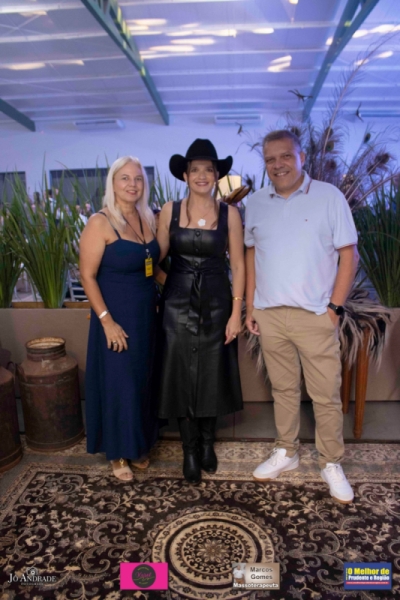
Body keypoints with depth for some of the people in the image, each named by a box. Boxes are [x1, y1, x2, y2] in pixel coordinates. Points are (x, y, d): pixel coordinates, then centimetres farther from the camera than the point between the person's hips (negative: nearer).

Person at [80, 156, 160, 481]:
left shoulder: (148, 219, 6)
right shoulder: (100, 223, -12)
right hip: (117, 317, -6)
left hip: (147, 315, 6)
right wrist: (107, 321, -17)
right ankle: (119, 453, 28)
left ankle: (139, 445, 36)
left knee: (144, 382, 16)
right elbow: (87, 276, -14)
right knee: (118, 384, 6)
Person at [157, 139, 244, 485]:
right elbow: (158, 258, 4)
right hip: (178, 302, 1)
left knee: (212, 375, 10)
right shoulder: (170, 211, 0)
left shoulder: (229, 214, -1)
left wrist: (236, 312, -6)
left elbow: (238, 264, -2)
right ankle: (190, 450, 25)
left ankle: (208, 442, 33)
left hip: (216, 302, 0)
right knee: (182, 375, 6)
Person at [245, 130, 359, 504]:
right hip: (269, 315, 3)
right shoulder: (256, 204, 7)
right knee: (283, 389, 15)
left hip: (314, 316, -2)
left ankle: (332, 465, 25)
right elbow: (251, 256, 10)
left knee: (326, 396, 5)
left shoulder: (329, 197, -2)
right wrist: (249, 307, 6)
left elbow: (349, 255, -2)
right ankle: (285, 453, 32)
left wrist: (335, 307, -8)